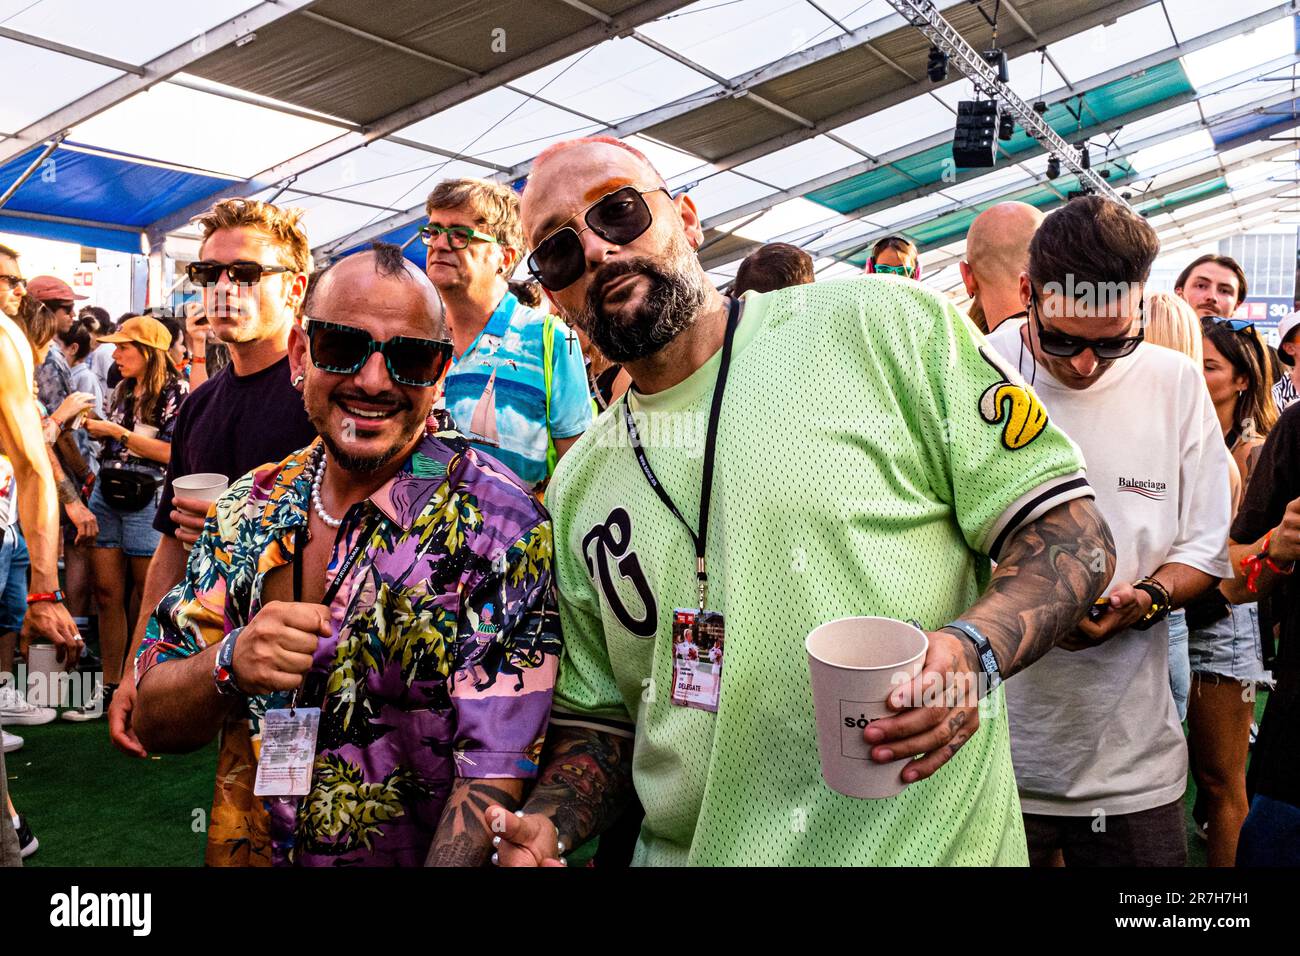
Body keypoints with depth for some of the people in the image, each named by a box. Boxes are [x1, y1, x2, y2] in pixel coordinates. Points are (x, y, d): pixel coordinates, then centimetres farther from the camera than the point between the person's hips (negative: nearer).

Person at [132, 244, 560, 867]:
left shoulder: (498, 528, -20)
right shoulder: (250, 507, -6)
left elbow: (492, 775, -23)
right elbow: (153, 725, -4)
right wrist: (230, 664, -23)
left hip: (411, 853, -4)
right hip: (243, 850, 4)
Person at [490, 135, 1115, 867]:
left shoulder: (883, 324, -8)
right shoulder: (577, 491, 4)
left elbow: (1071, 529, -6)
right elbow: (600, 719, 10)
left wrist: (972, 650, -23)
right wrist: (549, 826, -8)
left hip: (925, 841, -3)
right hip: (685, 849, 4)